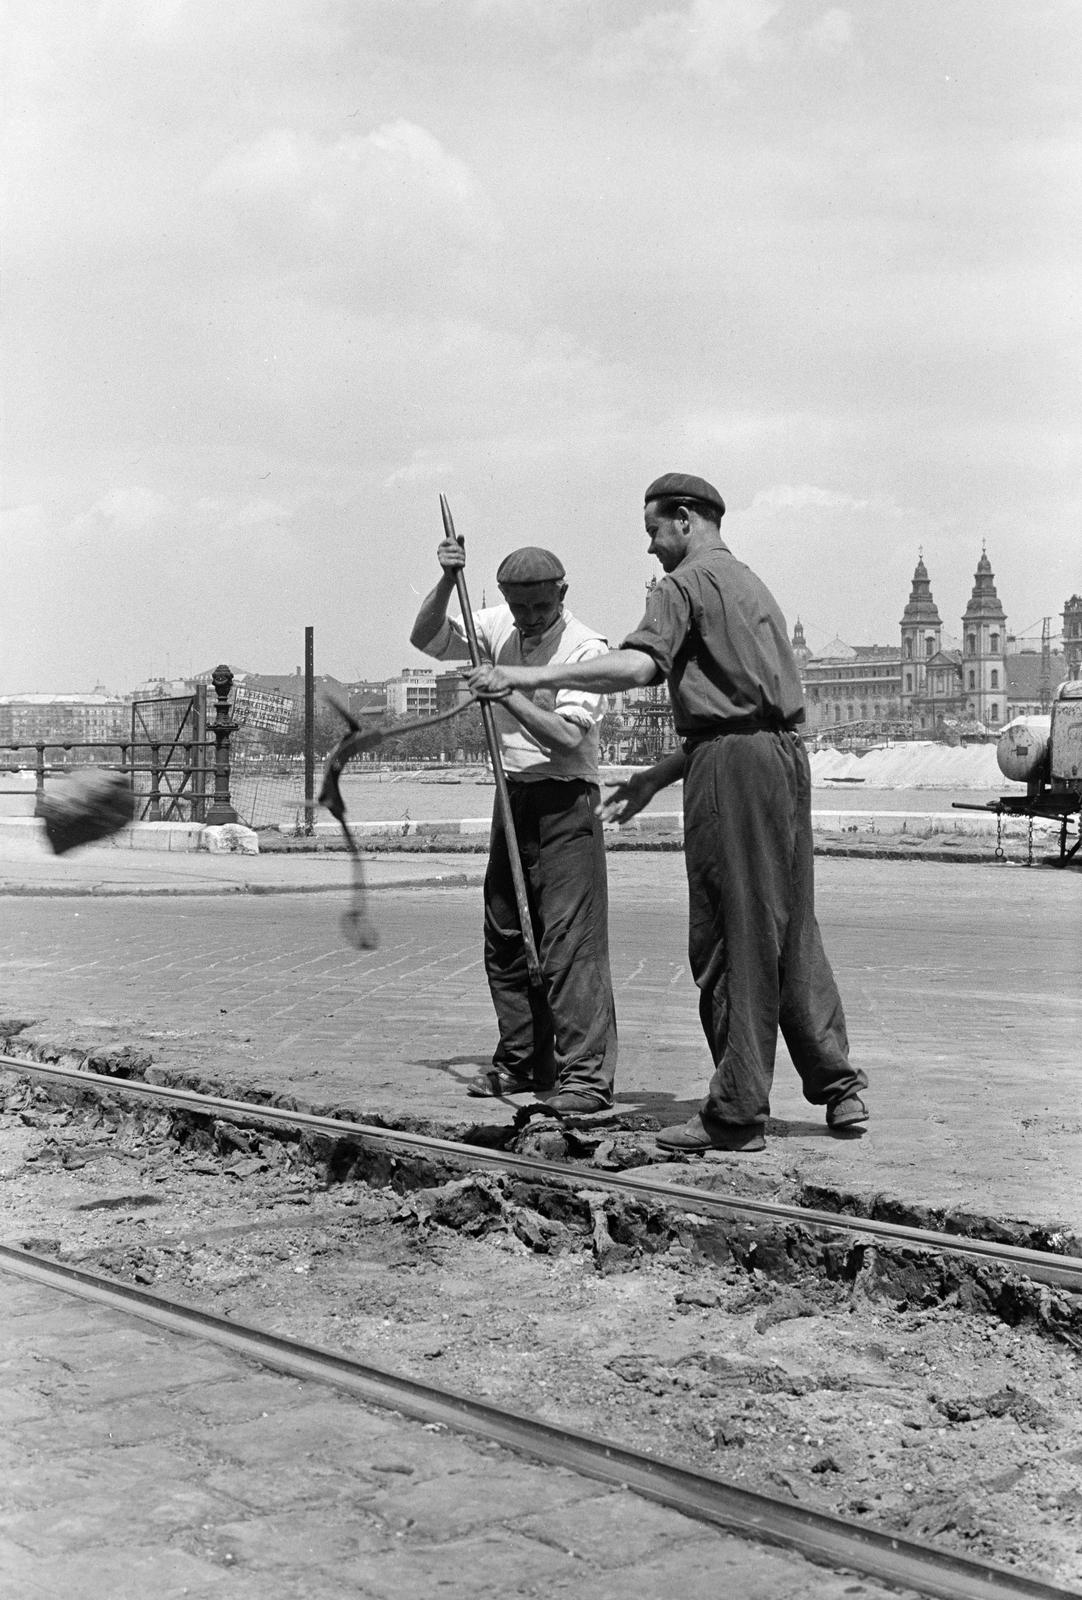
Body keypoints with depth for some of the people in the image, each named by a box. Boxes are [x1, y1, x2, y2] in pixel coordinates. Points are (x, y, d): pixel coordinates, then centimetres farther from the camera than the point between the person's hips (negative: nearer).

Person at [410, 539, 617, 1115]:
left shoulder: (587, 647, -12)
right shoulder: (497, 628, 5)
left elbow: (566, 737, -19)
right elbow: (425, 637, 5)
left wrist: (507, 694, -23)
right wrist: (446, 582, -9)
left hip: (566, 802, -7)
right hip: (512, 795, 7)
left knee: (570, 939, -13)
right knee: (504, 935, 12)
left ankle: (586, 1074, -12)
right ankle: (522, 1061, 24)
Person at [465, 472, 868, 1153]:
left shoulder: (687, 582, -3)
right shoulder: (750, 584, 26)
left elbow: (637, 665, -22)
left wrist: (533, 676, -20)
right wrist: (658, 775, 25)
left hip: (733, 765, -9)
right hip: (787, 753, 9)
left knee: (730, 939, -4)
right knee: (788, 927, 14)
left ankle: (737, 1113, 0)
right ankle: (838, 1083, 17)